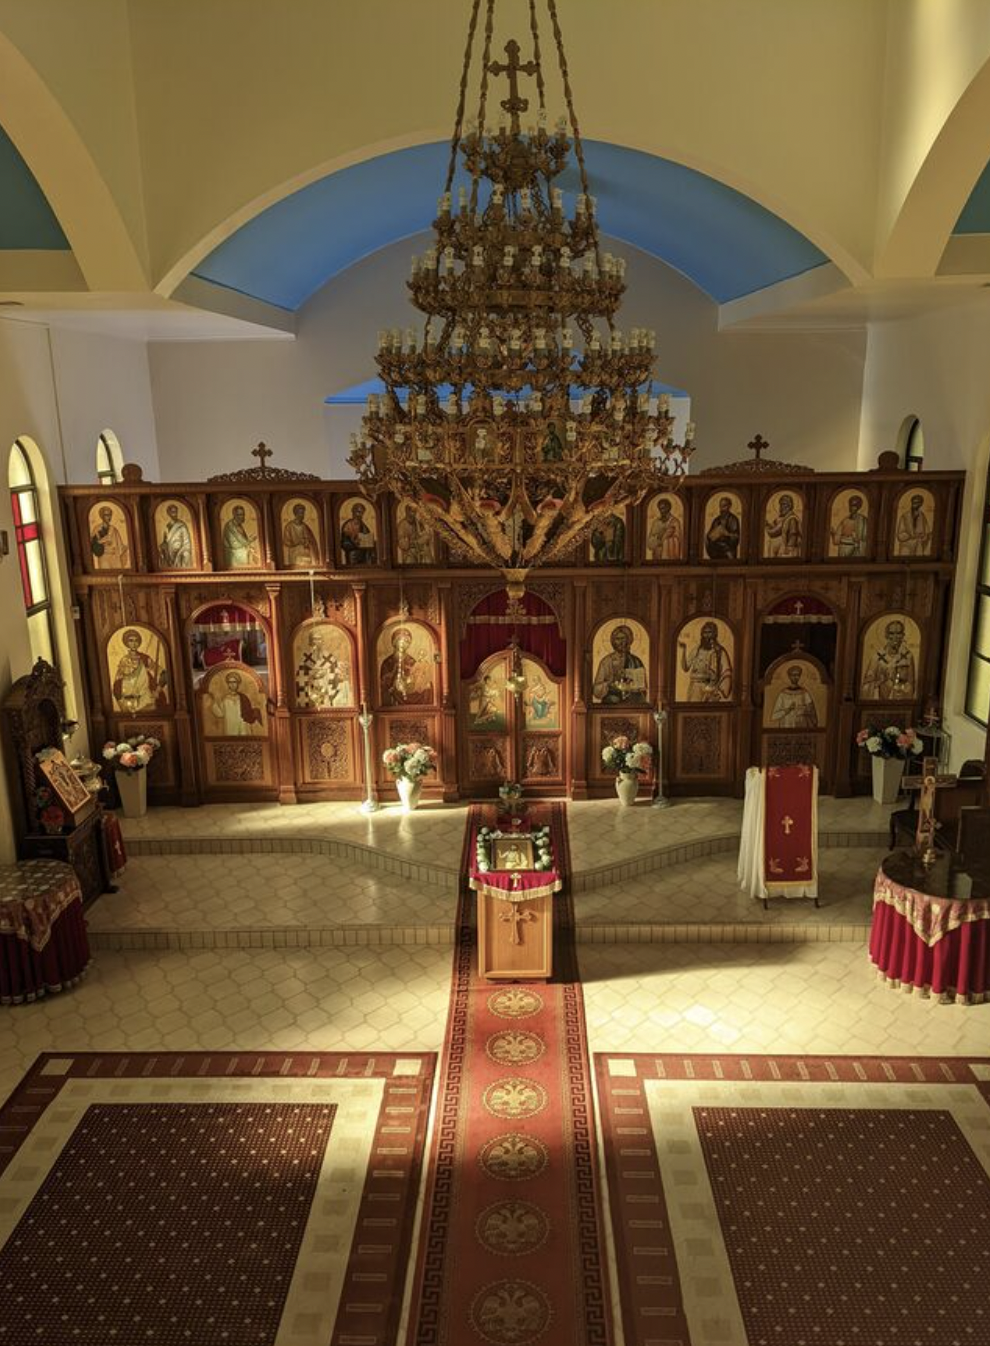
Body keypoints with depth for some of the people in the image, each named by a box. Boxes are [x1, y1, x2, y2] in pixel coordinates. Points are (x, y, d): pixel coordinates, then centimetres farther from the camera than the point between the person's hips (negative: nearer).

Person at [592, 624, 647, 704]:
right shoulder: (607, 661, 3)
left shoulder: (636, 661, 9)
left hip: (632, 705, 2)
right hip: (610, 705, -2)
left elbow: (642, 688, 15)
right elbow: (596, 691, -1)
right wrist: (611, 682, -15)